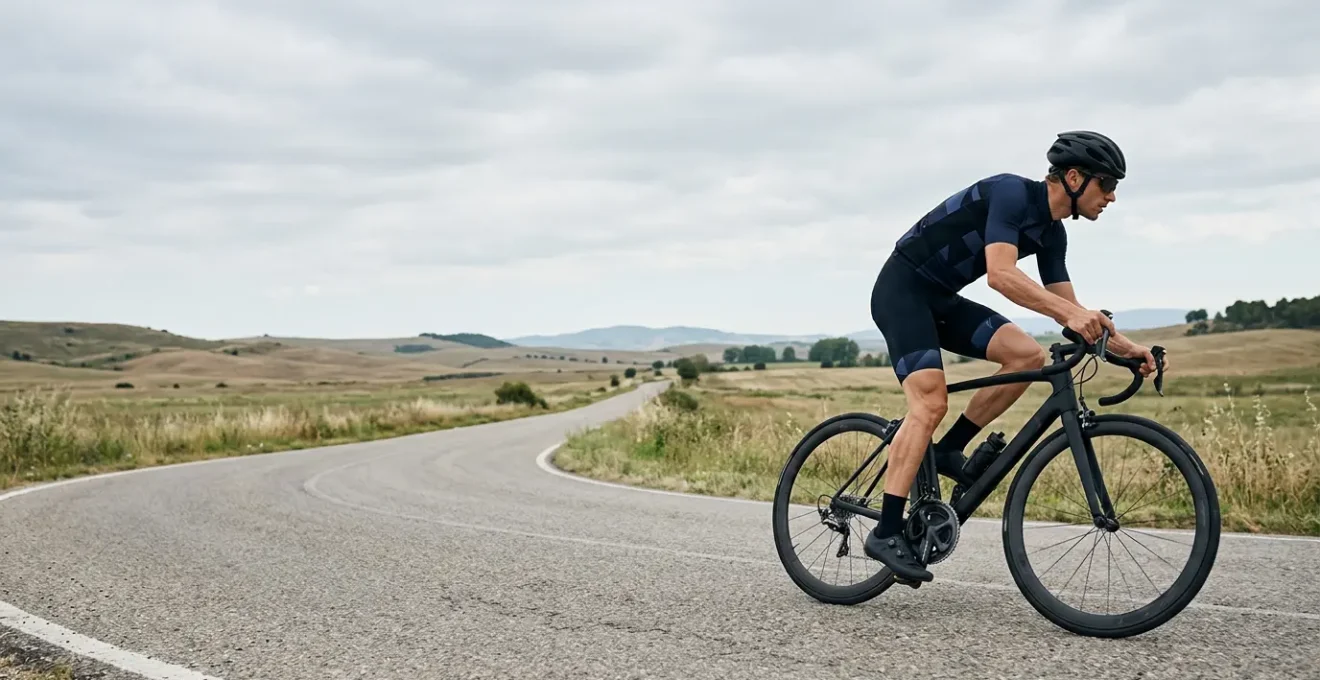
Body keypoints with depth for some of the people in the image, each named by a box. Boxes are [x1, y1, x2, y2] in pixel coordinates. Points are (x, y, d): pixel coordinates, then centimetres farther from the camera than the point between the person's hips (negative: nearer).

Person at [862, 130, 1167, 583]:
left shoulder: (1051, 233, 7)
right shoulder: (1012, 192, -20)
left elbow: (1068, 310, 10)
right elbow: (1001, 275, -33)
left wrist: (1123, 346, -3)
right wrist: (1070, 313, -42)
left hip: (942, 299, 9)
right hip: (901, 290, -9)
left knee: (1028, 355, -8)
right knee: (931, 402, -22)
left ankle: (949, 450, 3)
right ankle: (886, 533, -21)